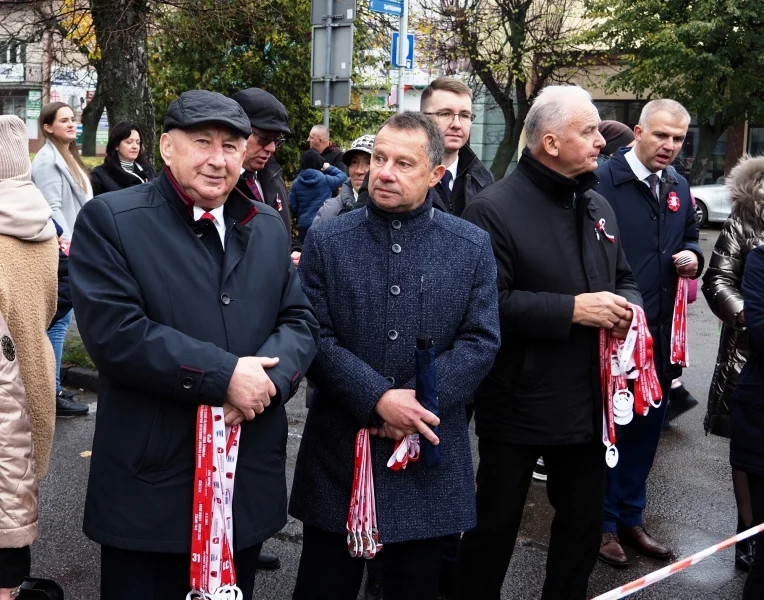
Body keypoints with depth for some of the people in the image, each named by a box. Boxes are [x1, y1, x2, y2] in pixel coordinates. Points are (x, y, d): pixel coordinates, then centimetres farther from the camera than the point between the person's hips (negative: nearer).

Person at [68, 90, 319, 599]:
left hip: (251, 479, 5)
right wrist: (224, 374, -19)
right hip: (151, 484, -5)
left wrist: (265, 378, -14)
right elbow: (114, 333, -18)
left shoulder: (269, 226, 10)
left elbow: (301, 321, 7)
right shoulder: (110, 220, -7)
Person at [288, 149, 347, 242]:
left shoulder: (296, 183, -1)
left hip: (304, 224, 3)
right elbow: (343, 177, 7)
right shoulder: (325, 180, -8)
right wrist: (329, 168, 16)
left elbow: (292, 205, 2)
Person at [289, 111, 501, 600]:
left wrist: (419, 400, -15)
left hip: (429, 450, 1)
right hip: (338, 448, 0)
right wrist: (379, 399, -19)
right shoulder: (326, 241, -2)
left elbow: (481, 340, -3)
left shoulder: (472, 246, 1)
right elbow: (313, 336, -8)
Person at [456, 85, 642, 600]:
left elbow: (624, 278, 20)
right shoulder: (494, 209, -14)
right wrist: (572, 309, -22)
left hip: (588, 401, 7)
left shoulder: (598, 206, 11)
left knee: (585, 523, 18)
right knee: (495, 524, 11)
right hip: (517, 403, -7)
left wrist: (629, 305, -4)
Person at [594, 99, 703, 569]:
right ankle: (601, 523, 23)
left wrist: (693, 255, 1)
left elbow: (690, 233, 24)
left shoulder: (678, 187, 10)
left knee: (647, 428, 17)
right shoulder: (605, 180, -13)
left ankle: (630, 517, 33)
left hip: (660, 331, 7)